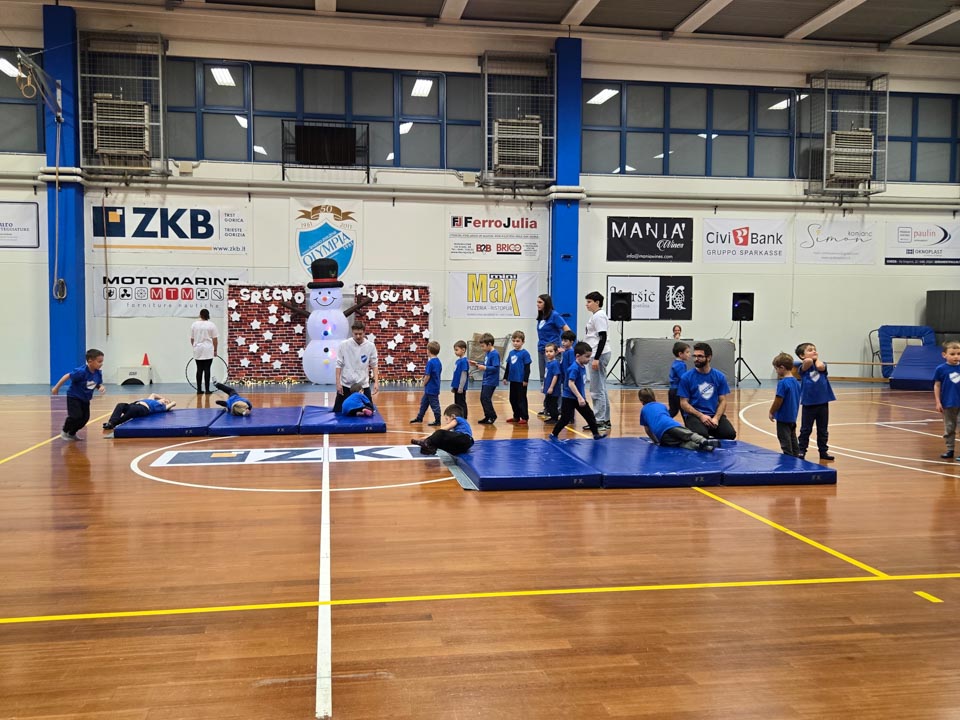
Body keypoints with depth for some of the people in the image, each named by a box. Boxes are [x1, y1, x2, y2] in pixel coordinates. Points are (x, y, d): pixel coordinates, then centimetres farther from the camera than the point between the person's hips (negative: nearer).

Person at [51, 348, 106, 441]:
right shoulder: (81, 371, -30)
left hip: (85, 399, 7)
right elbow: (67, 376, -22)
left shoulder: (98, 373, -11)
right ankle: (64, 431, 10)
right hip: (73, 397, -7)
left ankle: (72, 433, 30)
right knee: (76, 416, -18)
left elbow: (98, 385, 5)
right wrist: (56, 388, -14)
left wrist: (102, 388, -21)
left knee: (85, 418, 6)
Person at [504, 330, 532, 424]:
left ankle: (525, 417, 5)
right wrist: (505, 377, 16)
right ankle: (516, 416, 24)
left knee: (521, 399, -2)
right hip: (513, 380, 7)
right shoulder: (511, 353, 9)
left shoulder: (525, 353, -9)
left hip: (521, 380, -7)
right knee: (513, 399, 13)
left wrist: (526, 379, -14)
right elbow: (508, 366, 17)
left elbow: (527, 367, -10)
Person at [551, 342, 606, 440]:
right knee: (566, 418, -3)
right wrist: (579, 397, -33)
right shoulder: (574, 368, -23)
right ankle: (554, 435, 12)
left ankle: (596, 434, 14)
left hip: (579, 397, 9)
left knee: (589, 415, 7)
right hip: (569, 398, -9)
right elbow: (571, 384, -29)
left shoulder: (582, 367, 5)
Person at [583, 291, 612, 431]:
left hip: (600, 355, -10)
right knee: (600, 389, 13)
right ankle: (605, 420, 19)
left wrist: (596, 358, -22)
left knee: (597, 390, -8)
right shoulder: (595, 316, 17)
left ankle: (600, 420, -4)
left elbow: (603, 338, -19)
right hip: (597, 355, 10)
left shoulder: (599, 316, -13)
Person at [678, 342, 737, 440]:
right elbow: (684, 403, -3)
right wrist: (701, 416, -17)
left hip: (714, 415, 3)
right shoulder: (686, 377, -1)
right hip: (694, 415, -3)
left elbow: (723, 401, 5)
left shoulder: (719, 377, 6)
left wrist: (716, 418, -14)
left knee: (730, 434, -24)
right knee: (701, 435, -34)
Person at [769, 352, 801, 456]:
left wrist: (771, 412, -6)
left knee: (785, 442, 1)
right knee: (793, 440, 18)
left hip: (783, 418, -8)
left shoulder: (782, 383, -20)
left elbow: (778, 401, -19)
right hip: (793, 417, 8)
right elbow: (797, 399, 12)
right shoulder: (796, 382, 5)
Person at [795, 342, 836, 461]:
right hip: (808, 403, -3)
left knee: (823, 430, 12)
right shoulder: (803, 367, -4)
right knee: (806, 429, 6)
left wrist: (817, 358, -1)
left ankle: (823, 451, 21)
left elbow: (820, 367, -19)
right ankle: (801, 450, 15)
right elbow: (808, 361, -27)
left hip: (823, 403, 3)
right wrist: (810, 359, -5)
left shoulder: (822, 364, 5)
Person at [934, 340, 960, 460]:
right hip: (948, 404, -1)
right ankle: (950, 450, 20)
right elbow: (937, 386, -2)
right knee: (949, 428, 10)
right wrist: (938, 402, -5)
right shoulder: (940, 369, -7)